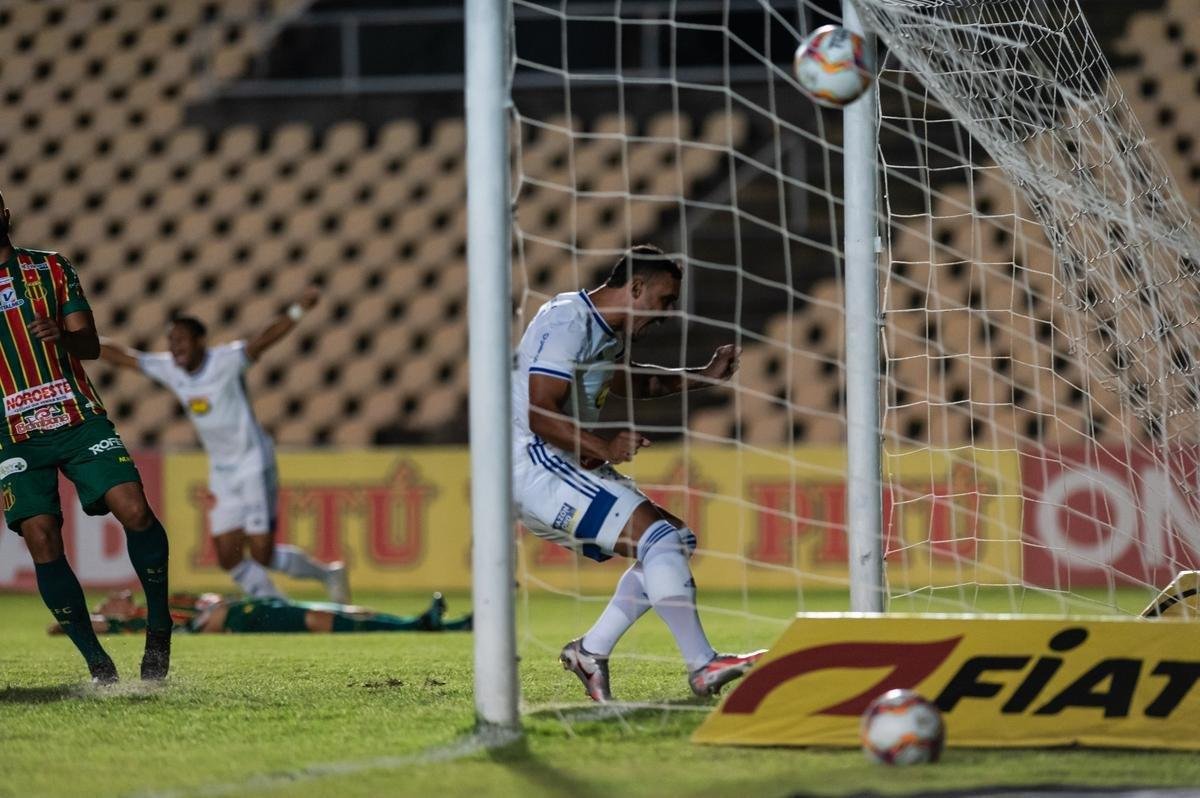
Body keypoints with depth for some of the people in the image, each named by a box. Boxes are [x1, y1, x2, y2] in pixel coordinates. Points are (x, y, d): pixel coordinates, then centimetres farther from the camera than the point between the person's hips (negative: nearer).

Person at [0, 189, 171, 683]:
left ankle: (159, 624, 0)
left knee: (134, 509, -17)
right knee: (41, 541, -12)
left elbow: (91, 345, 7)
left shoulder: (52, 269, 10)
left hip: (79, 419, 1)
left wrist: (65, 335, -16)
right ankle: (96, 661, -3)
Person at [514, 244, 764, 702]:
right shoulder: (569, 325, -16)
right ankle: (702, 667, -24)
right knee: (658, 536, -20)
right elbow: (541, 416, -24)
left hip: (560, 468, 11)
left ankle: (592, 650, 7)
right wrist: (604, 449, -35)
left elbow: (625, 380, 38)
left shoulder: (605, 332, 16)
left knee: (674, 542, 9)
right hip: (537, 464, -11)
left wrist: (703, 377, 29)